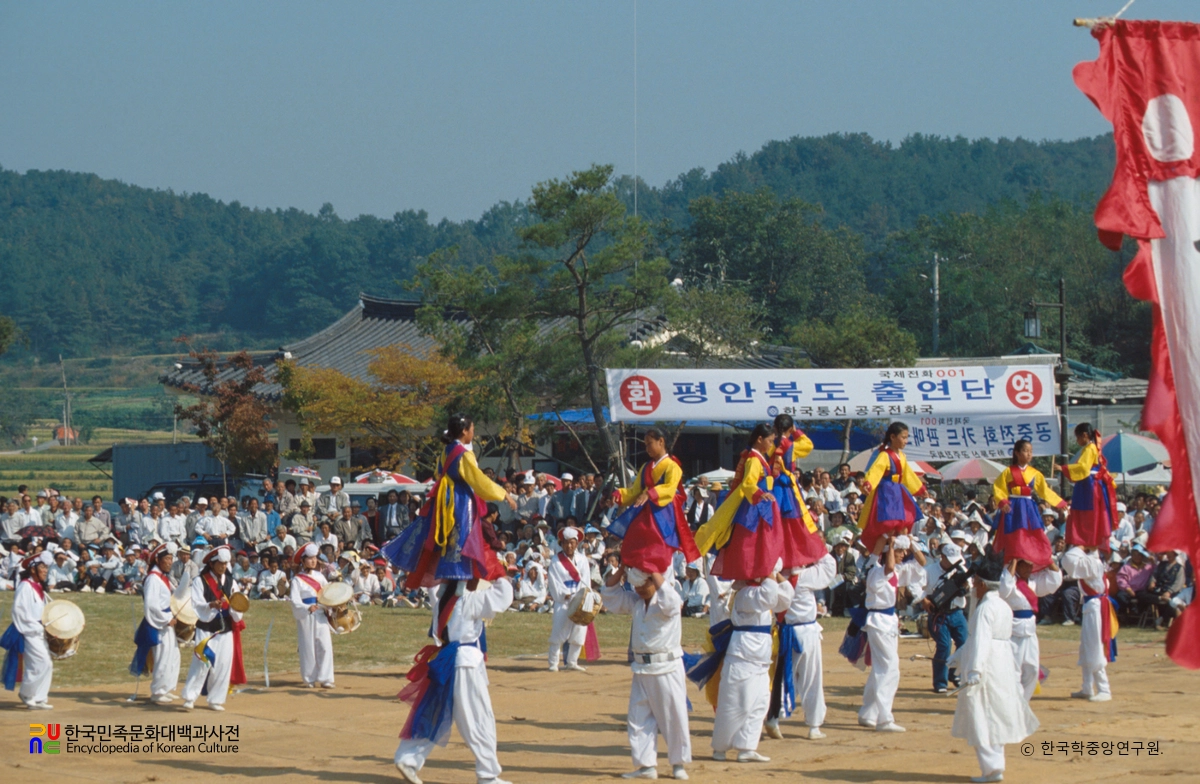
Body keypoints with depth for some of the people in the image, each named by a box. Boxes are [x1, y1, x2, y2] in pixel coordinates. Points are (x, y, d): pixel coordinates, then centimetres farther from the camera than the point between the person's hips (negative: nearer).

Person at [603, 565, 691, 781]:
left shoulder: (668, 602, -10)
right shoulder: (635, 601, 10)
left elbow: (669, 600, -34)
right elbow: (610, 596, 15)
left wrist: (654, 571, -28)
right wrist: (622, 570, 1)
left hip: (667, 668, -7)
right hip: (641, 668, 7)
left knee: (673, 716, 0)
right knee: (639, 719, 5)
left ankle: (679, 764, 12)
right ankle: (646, 765, 10)